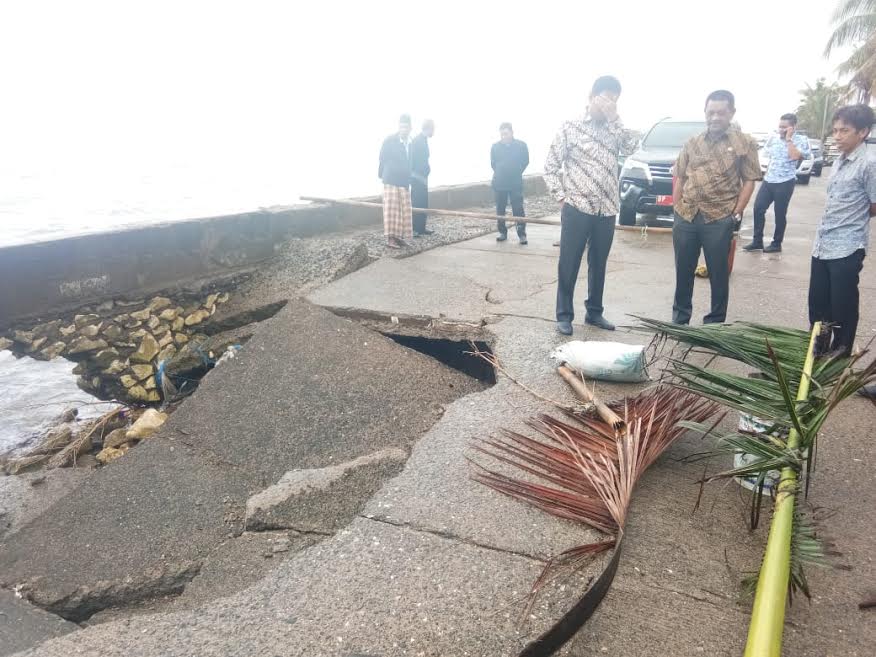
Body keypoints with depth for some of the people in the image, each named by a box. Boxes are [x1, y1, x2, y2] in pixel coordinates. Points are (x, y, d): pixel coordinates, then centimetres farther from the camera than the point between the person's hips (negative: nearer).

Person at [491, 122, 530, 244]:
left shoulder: (521, 145, -1)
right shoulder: (495, 146, 2)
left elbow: (525, 162, 5)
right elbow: (493, 163, 11)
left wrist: (516, 173, 1)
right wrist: (500, 173, 3)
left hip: (516, 182, -2)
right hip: (499, 182, 2)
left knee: (518, 209, -6)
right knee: (500, 209, 6)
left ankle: (522, 234, -3)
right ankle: (502, 232, 17)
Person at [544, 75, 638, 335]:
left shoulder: (613, 129, 11)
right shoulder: (571, 128, -2)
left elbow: (630, 147, -8)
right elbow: (549, 168, -1)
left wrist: (614, 118, -9)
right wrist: (561, 196, -8)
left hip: (606, 211, 4)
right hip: (577, 210, -4)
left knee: (598, 265, 13)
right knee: (568, 266, 2)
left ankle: (594, 312, 25)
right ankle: (564, 315, 13)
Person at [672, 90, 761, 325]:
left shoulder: (744, 143, 1)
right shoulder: (693, 142, 11)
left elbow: (749, 181, -1)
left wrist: (736, 214, -8)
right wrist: (676, 209, 8)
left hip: (719, 220, -3)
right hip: (685, 217, 4)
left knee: (718, 274, 5)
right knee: (683, 271, 12)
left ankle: (715, 323, 17)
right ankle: (680, 318, 26)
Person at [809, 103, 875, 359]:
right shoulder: (839, 162, 10)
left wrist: (854, 220, 7)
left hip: (846, 249, -7)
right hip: (822, 245, 7)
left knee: (842, 307, 3)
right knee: (817, 303, 14)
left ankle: (841, 355, 18)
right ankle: (818, 349, 29)